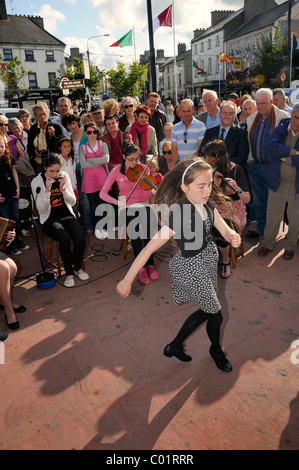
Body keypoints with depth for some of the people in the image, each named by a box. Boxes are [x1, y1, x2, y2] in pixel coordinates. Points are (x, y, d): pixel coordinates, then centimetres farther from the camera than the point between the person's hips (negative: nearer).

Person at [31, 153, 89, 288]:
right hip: (49, 219, -3)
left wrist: (63, 188, -16)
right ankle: (69, 272, -10)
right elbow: (41, 209, -12)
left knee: (80, 238, -24)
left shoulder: (64, 176, 3)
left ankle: (78, 267, 5)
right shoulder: (37, 182, -7)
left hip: (67, 215, 3)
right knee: (65, 238, -32)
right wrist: (47, 190, -23)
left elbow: (73, 202, 1)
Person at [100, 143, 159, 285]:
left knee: (149, 229, -30)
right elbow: (102, 193, -5)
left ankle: (150, 264, -10)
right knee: (134, 230, -31)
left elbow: (145, 195, -6)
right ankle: (141, 267, -17)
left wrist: (152, 190, -30)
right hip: (127, 208, -1)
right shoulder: (117, 171, -2)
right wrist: (116, 201, -23)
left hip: (143, 205, 1)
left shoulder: (144, 168, 0)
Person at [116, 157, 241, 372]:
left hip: (208, 261, 8)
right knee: (216, 314, 11)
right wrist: (127, 281, -28)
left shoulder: (206, 204, -8)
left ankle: (175, 346, 41)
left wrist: (233, 236, -29)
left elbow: (225, 229, -4)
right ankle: (216, 351, 42)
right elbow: (148, 249, -31)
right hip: (190, 268, -8)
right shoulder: (179, 215, -31)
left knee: (206, 310, 21)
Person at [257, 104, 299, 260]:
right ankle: (268, 242, 34)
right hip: (278, 183, 2)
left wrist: (285, 158, -16)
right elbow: (272, 147, -17)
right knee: (272, 215, 12)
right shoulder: (281, 129, 0)